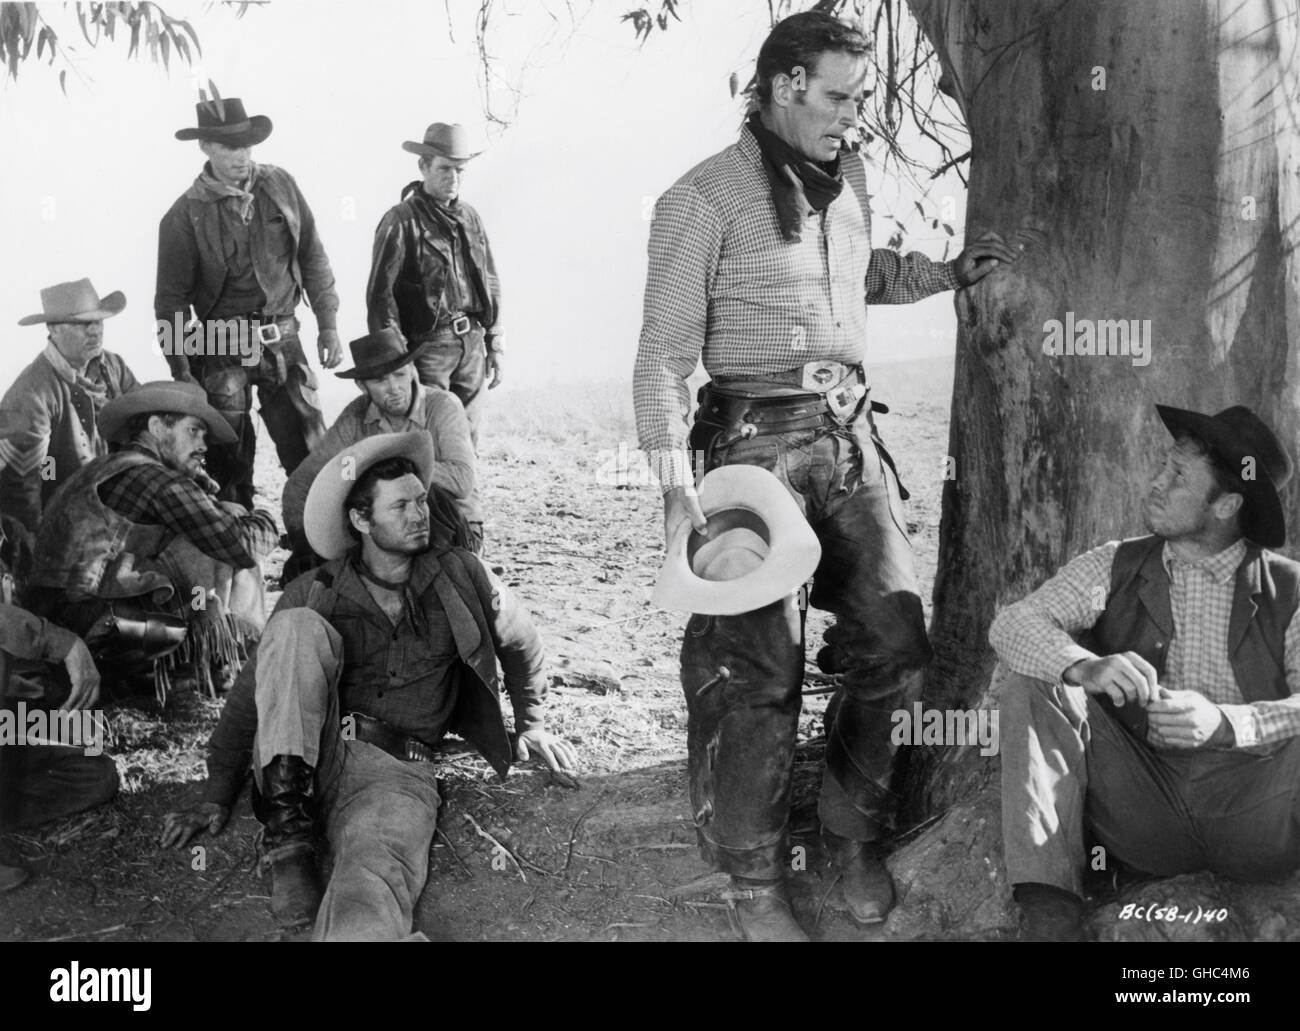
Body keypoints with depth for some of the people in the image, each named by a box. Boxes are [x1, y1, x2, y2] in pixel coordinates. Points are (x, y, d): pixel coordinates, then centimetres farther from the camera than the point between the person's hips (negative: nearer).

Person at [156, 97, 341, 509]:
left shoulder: (281, 186, 3)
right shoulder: (185, 215, -6)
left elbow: (313, 258, 12)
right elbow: (171, 301, -2)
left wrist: (328, 324, 8)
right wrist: (181, 374, -4)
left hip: (283, 341, 3)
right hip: (222, 348, -2)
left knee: (312, 454, 0)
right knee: (229, 463, 2)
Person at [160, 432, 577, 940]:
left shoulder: (460, 575, 6)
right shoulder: (314, 593, 3)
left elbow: (520, 642, 25)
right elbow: (251, 694, 5)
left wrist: (532, 722, 30)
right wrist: (216, 799, -1)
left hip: (399, 769, -1)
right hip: (310, 754, 1)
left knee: (372, 887, -36)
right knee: (298, 627, -26)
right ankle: (287, 836, -30)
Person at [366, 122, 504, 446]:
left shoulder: (470, 218, 14)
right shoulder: (402, 221, -5)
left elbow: (491, 284, 19)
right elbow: (380, 294, -8)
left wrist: (495, 346, 14)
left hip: (471, 345, 6)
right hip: (427, 344, -6)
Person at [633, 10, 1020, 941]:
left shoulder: (847, 176, 11)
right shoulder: (706, 199, -10)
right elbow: (666, 350, -11)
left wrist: (947, 272, 17)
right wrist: (676, 483, -18)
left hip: (851, 434, 6)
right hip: (758, 441, -6)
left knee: (894, 639, 1)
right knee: (766, 670, -7)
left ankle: (854, 833, 22)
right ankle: (755, 886, 8)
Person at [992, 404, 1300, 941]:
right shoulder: (1114, 568, 6)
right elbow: (1013, 624, -8)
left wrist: (1223, 722, -29)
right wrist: (1086, 667, -29)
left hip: (1254, 819, -2)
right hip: (1144, 812, 2)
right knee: (1033, 687, -16)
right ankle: (1048, 911, -24)